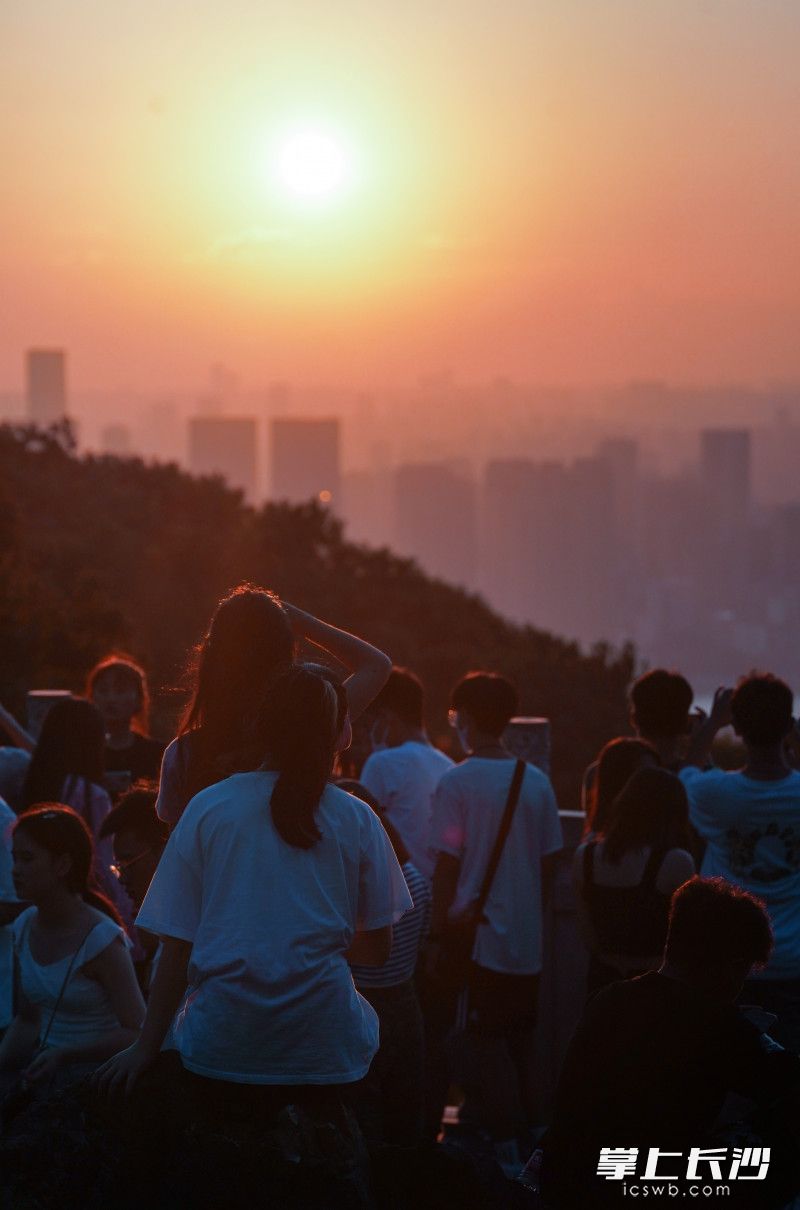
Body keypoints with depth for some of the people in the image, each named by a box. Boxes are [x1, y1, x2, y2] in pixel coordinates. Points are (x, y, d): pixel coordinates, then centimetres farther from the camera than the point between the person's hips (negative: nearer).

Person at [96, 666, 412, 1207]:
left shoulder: (209, 808, 2)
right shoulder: (356, 820, 3)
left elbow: (178, 946, 2)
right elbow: (377, 950, 10)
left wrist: (146, 1046, 9)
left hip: (222, 1040, 2)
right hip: (321, 1037, -2)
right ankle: (316, 1133, 2)